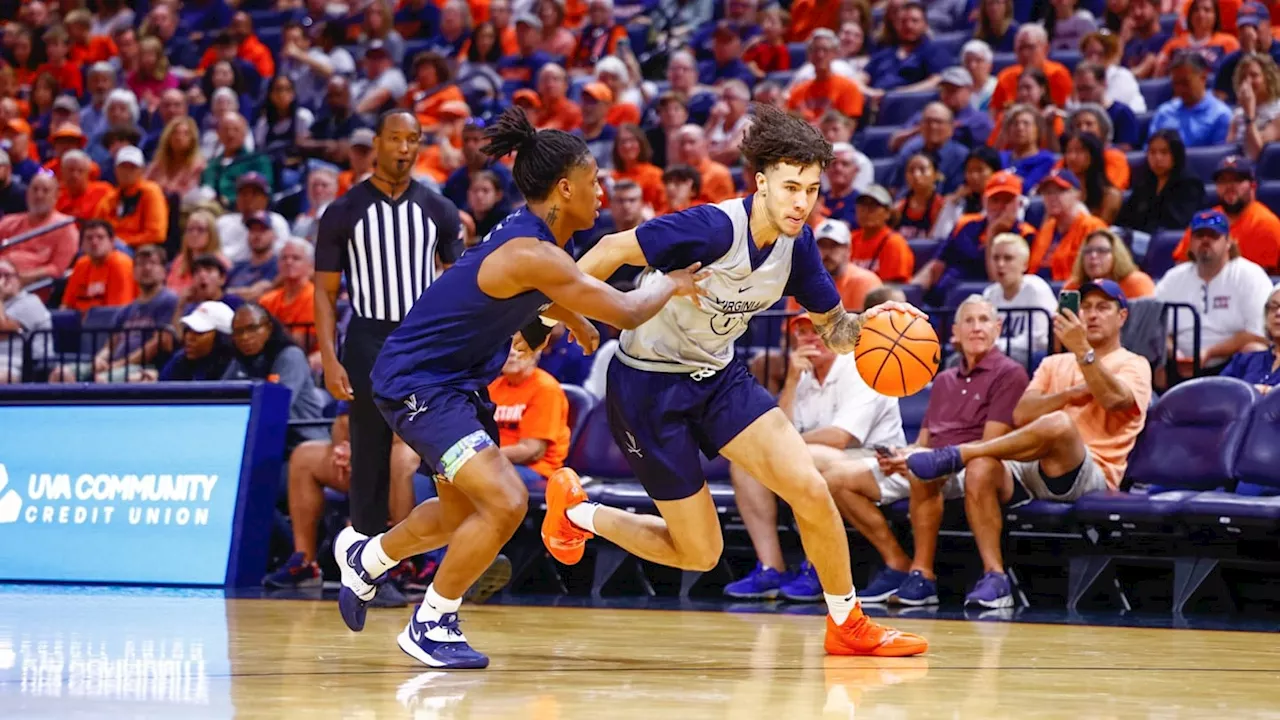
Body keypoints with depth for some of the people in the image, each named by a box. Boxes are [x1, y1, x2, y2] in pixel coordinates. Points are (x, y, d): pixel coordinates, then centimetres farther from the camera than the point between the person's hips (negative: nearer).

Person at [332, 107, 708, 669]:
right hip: (416, 383, -11)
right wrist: (671, 284, -6)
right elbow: (626, 312, -24)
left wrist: (574, 320, 39)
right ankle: (430, 626, -5)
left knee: (463, 511, 25)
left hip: (455, 382, 11)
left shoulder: (530, 238, 3)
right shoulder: (533, 254, -27)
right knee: (505, 503, -21)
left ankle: (365, 557, 51)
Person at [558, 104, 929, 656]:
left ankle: (848, 625, 8)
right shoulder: (713, 229, -29)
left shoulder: (796, 243, -6)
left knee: (810, 490, -12)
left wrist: (866, 325, -18)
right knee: (699, 553, 0)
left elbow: (832, 327, 4)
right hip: (648, 384, -6)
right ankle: (575, 511, 23)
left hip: (719, 376, 6)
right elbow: (616, 249, -21)